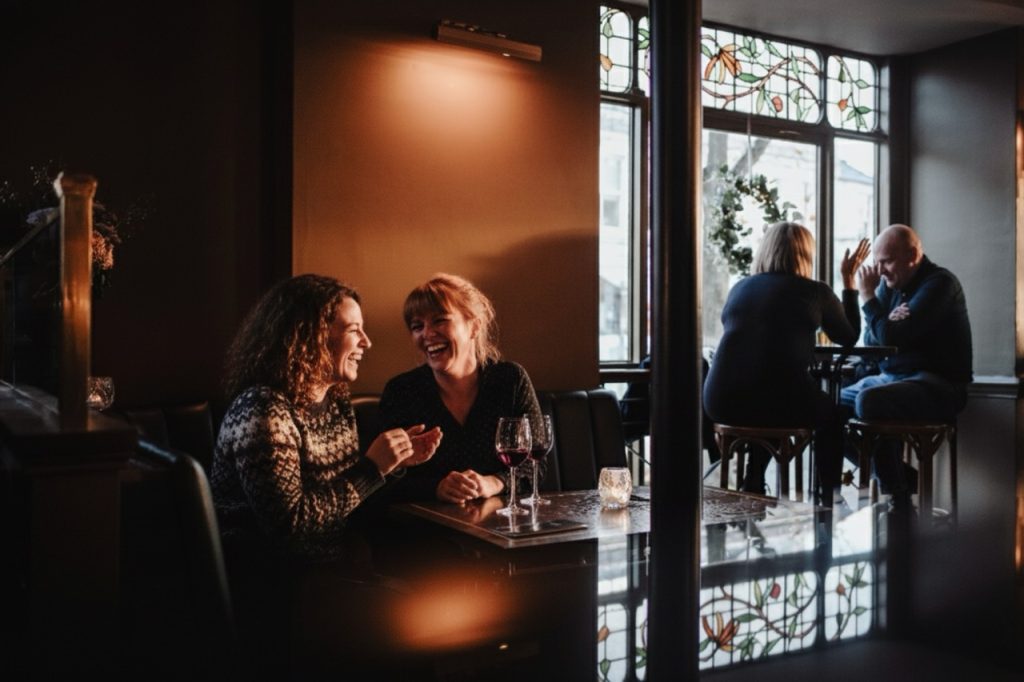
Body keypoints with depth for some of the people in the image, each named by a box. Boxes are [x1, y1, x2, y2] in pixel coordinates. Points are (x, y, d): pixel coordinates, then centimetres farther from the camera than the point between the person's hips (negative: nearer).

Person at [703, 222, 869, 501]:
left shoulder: (739, 288, 16)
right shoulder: (815, 291, 6)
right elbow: (849, 337, 21)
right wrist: (848, 280, 29)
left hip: (721, 403, 4)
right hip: (783, 402, -3)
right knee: (831, 415, 30)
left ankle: (752, 494, 35)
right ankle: (830, 502, 33)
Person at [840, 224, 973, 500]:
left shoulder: (939, 283, -14)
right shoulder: (890, 283, 10)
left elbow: (891, 338, -23)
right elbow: (870, 340, 11)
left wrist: (868, 296, -12)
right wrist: (888, 322, -11)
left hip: (937, 384, -9)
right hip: (890, 378, 9)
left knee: (868, 401, -33)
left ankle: (897, 490, -15)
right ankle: (896, 475, 4)